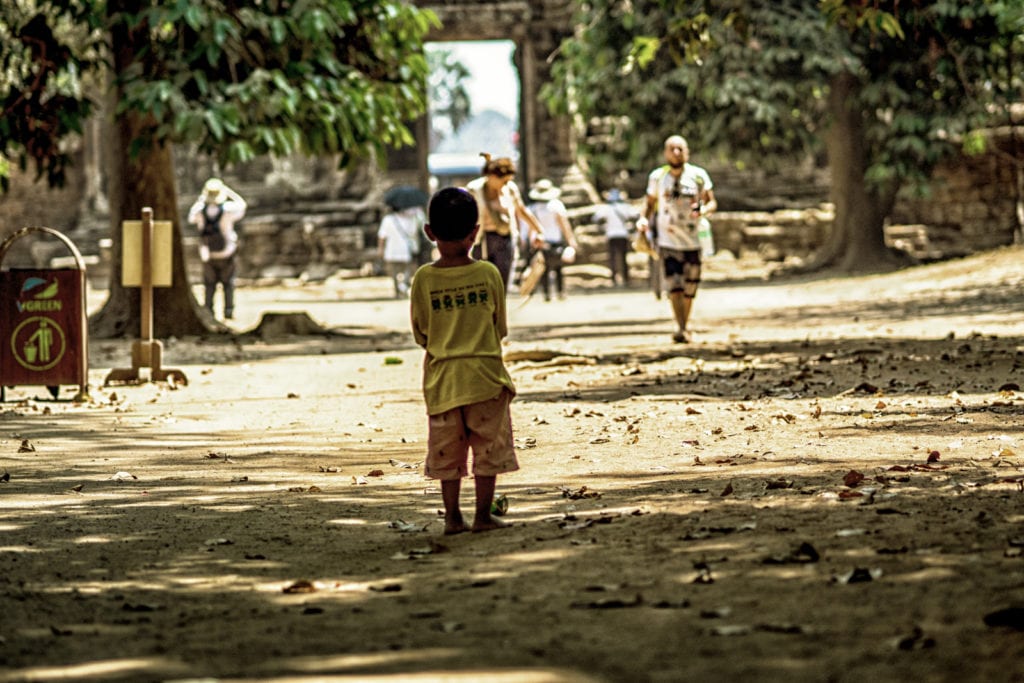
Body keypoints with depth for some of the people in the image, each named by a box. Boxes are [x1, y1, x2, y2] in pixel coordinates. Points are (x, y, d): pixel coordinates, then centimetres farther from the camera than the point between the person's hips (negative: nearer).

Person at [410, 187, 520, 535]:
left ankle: (452, 517, 12)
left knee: (447, 452, 11)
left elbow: (421, 334, 2)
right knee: (489, 448, 9)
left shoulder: (424, 279, -8)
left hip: (442, 377, 1)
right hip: (485, 375, -1)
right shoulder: (488, 274, -8)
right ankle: (483, 515, 9)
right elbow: (500, 327, 3)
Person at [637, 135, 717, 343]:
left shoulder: (698, 176, 1)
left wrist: (703, 210, -20)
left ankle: (684, 328, 22)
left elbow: (712, 202, 3)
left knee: (690, 288, 6)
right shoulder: (657, 177, 4)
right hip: (668, 240, -1)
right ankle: (681, 328, -20)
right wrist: (644, 218, -6)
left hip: (692, 240, 1)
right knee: (673, 286, -15)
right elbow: (650, 201, 14)